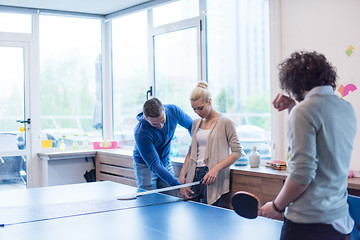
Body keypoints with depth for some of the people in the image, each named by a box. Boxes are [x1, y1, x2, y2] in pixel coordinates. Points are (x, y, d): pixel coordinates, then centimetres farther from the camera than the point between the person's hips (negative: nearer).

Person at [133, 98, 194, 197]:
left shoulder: (174, 111, -21)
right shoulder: (140, 133, -34)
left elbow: (191, 125, 2)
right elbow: (154, 165, -32)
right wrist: (178, 185, -37)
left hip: (166, 161, 4)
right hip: (145, 165, -4)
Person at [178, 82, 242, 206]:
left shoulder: (225, 122, -4)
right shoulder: (196, 123, 14)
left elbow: (237, 152, -6)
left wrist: (216, 168, -17)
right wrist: (182, 174, 10)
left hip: (213, 181, -5)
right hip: (194, 177, 5)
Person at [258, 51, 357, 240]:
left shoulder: (304, 110, -16)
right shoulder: (347, 109, 7)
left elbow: (302, 172, -21)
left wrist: (277, 206, -8)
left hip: (308, 222, -8)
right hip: (339, 218, 8)